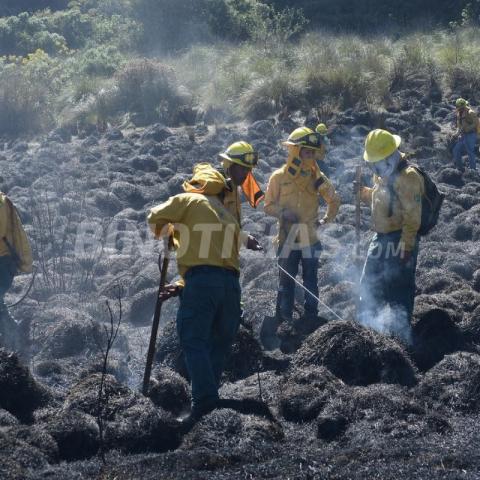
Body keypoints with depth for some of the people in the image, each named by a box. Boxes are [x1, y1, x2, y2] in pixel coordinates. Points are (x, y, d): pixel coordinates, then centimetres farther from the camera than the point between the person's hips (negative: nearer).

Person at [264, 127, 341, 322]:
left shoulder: (316, 176, 2)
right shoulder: (279, 177, -4)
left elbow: (334, 200, 15)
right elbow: (269, 206, 1)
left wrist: (326, 219, 7)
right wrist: (283, 212, -16)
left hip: (310, 238, 2)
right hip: (287, 239, -2)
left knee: (311, 282, 9)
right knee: (287, 282, 4)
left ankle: (311, 318, 18)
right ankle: (284, 319, 10)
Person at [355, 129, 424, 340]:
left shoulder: (407, 178, -19)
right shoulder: (382, 174, 10)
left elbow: (412, 217, -22)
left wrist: (407, 246, -23)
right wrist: (362, 192, 6)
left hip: (400, 240, -9)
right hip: (381, 237, 9)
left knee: (399, 291, -3)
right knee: (369, 284, 17)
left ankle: (400, 336, 5)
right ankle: (365, 326, 30)